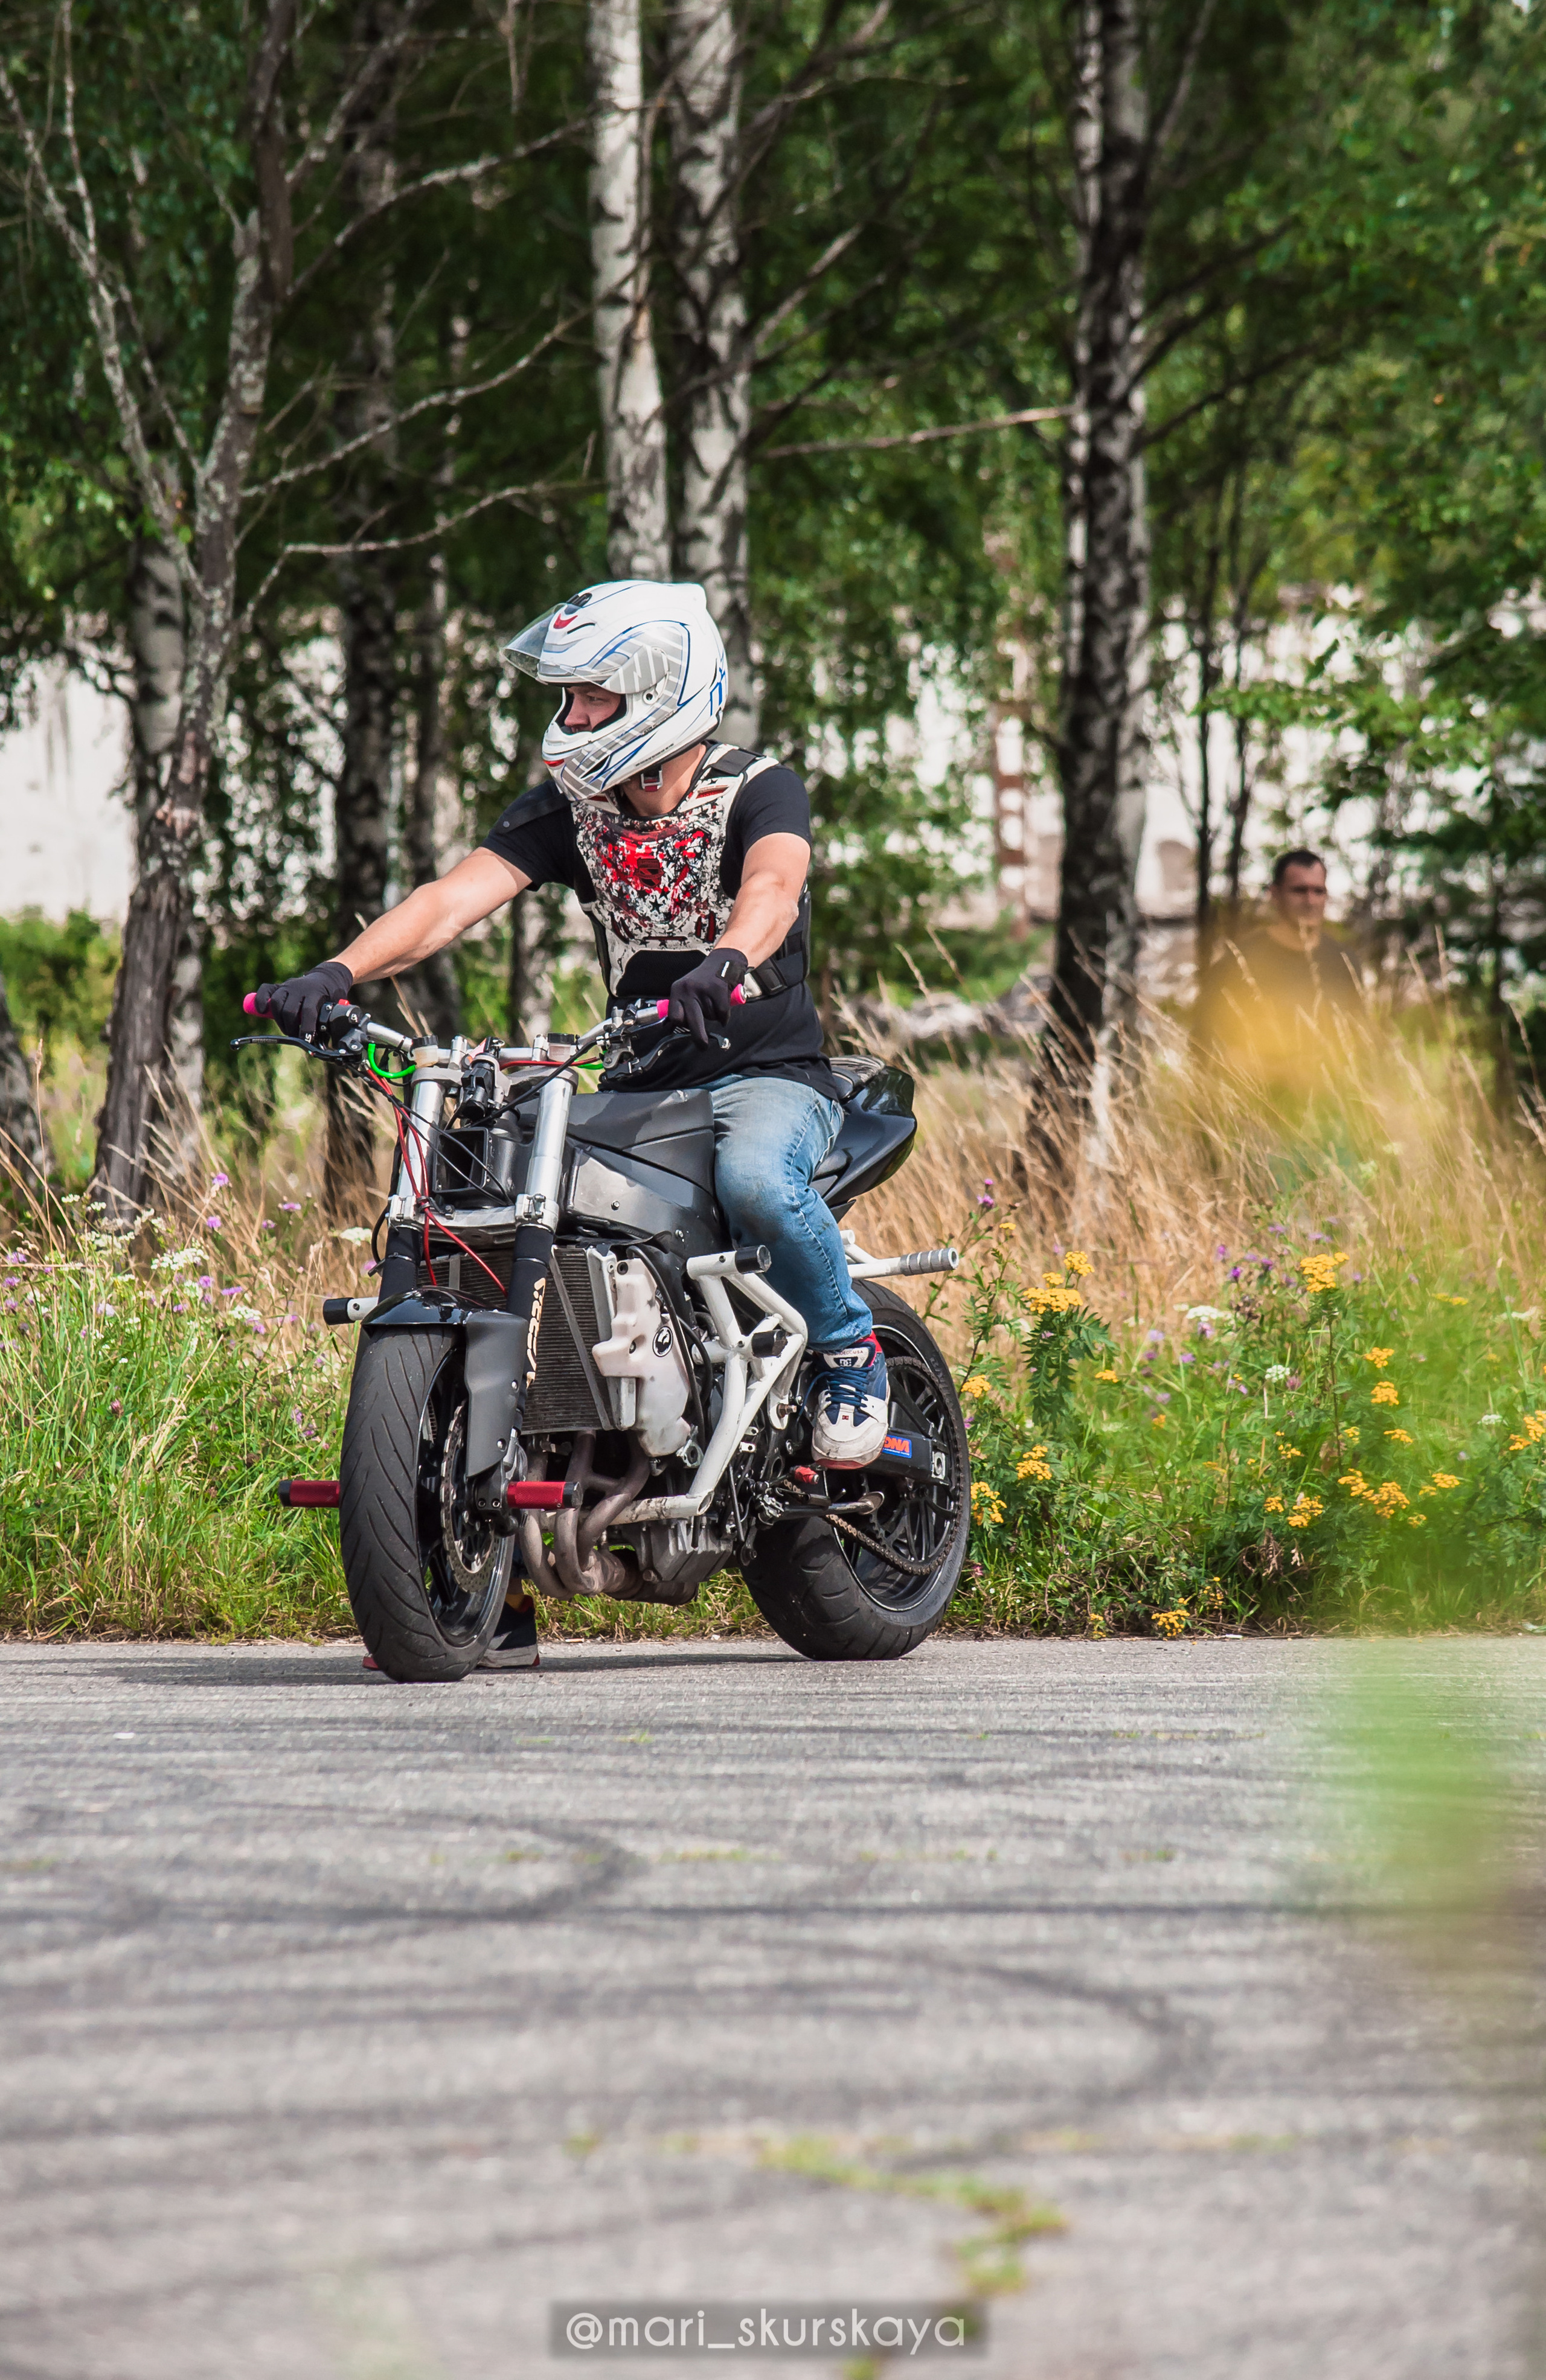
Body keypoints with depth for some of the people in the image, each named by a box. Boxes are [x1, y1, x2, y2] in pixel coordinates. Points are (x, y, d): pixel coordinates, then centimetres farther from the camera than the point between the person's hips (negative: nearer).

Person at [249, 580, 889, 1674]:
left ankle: (851, 1348, -9)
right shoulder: (572, 803, 7)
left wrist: (727, 960, -53)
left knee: (755, 1180, -42)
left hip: (770, 1077, -5)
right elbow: (458, 896, -6)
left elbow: (773, 882, -30)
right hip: (639, 1085, 5)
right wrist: (339, 972, -24)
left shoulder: (760, 791, -7)